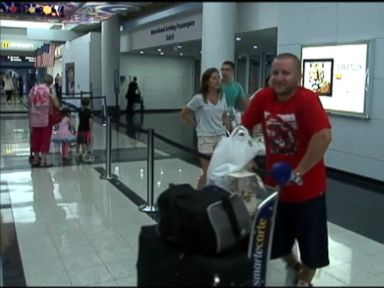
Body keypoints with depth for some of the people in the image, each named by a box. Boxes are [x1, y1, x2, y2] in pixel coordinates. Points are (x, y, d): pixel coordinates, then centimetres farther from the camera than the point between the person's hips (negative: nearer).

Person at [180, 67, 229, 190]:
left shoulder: (222, 96, 5)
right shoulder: (199, 98, -11)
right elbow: (183, 114, -2)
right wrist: (196, 125, -1)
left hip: (221, 137, 5)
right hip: (206, 138, -5)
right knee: (208, 172, -2)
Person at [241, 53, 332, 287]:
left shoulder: (307, 100, -22)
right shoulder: (264, 98, -6)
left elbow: (324, 136, -32)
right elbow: (244, 127, 6)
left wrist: (299, 172, -28)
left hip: (307, 188, -5)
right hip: (275, 185, 5)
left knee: (311, 242, 12)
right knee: (275, 239, 19)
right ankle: (293, 267, 49)